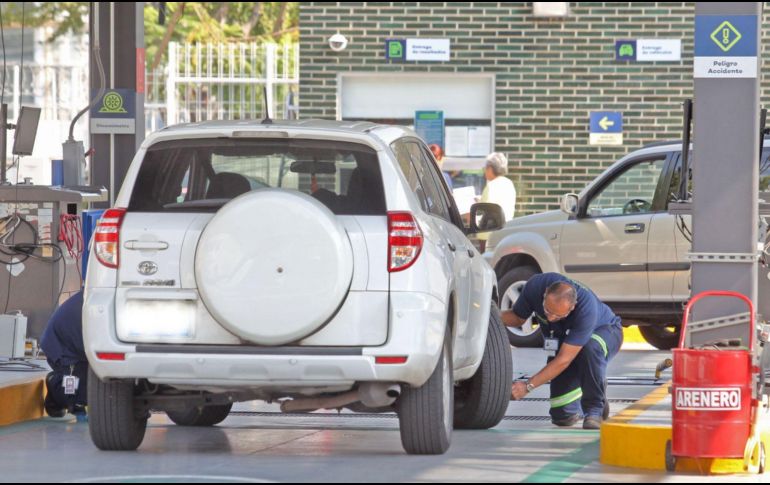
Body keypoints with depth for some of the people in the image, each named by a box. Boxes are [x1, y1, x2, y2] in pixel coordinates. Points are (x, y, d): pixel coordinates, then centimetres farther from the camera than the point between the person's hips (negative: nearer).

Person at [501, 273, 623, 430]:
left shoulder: (586, 308, -40)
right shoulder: (535, 286, -29)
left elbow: (564, 359, -39)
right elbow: (518, 318, -9)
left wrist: (528, 386, -42)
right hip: (562, 340, 4)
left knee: (590, 348, -42)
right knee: (562, 416, -12)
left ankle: (595, 408, -21)